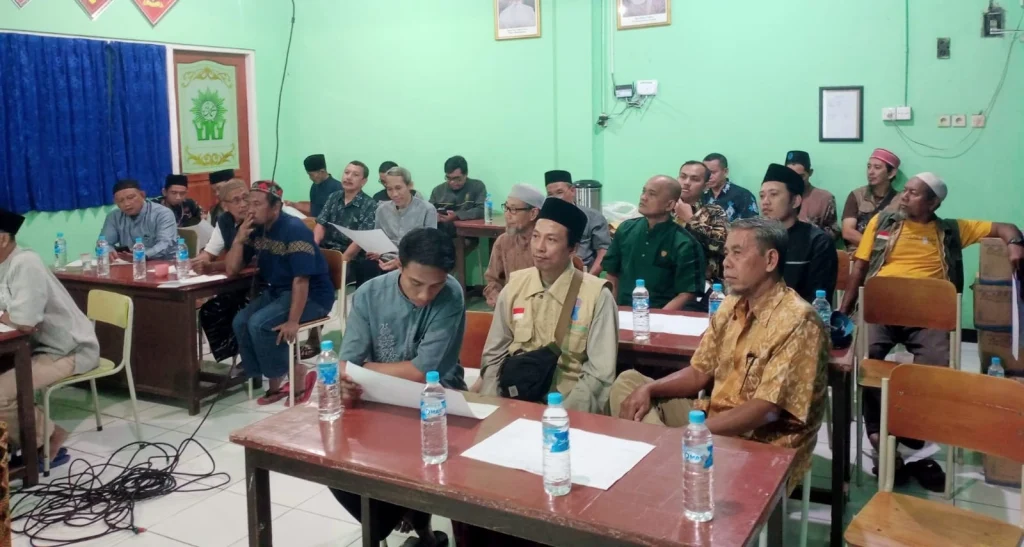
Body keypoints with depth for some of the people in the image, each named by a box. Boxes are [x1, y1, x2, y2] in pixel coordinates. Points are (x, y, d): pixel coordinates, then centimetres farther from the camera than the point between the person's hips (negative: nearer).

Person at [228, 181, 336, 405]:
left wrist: (293, 321, -30)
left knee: (259, 324, -25)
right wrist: (239, 239, -12)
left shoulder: (294, 230, -21)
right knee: (240, 322, -14)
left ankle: (296, 380, -8)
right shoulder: (255, 229, 3)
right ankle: (277, 382, -5)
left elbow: (301, 280, -26)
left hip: (311, 296, -8)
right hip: (276, 292, 8)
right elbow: (232, 270, 4)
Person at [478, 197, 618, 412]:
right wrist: (489, 405, -5)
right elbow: (493, 357, 10)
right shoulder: (514, 286, 4)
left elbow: (599, 374, -9)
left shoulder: (597, 296, -9)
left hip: (569, 405, -3)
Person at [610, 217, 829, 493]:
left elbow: (765, 410, -25)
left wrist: (684, 432, -28)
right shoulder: (732, 305, 6)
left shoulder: (797, 323, -20)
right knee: (628, 383, 1)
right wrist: (648, 390, -10)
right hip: (715, 422, 8)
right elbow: (698, 374, 9)